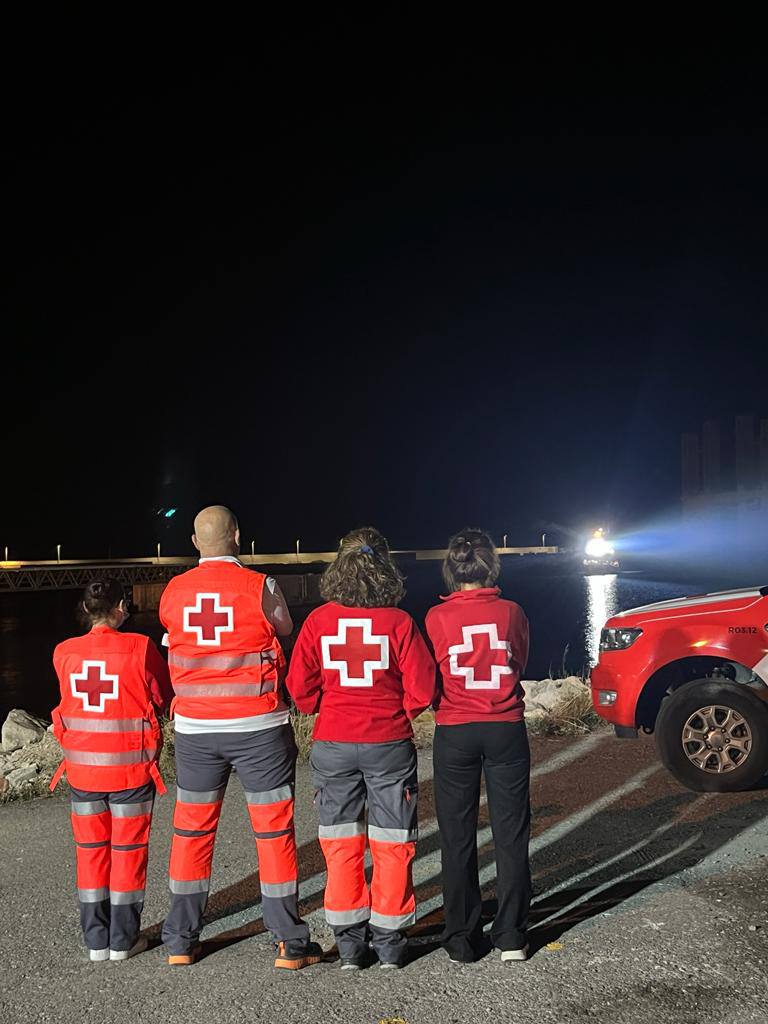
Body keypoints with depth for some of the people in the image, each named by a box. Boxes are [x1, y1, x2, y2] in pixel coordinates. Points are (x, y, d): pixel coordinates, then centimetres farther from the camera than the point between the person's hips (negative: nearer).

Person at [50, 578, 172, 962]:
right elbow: (164, 697, -2)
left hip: (82, 767, 3)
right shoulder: (140, 648, -14)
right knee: (128, 850, 10)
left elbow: (70, 699, 10)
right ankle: (123, 939, 17)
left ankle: (96, 940, 21)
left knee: (91, 850, 15)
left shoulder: (64, 653, -4)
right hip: (130, 767, -3)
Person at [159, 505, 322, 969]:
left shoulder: (173, 593, 1)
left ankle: (181, 941, 20)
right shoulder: (260, 587, -10)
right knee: (274, 830, 5)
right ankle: (290, 942, 9)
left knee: (191, 831, 14)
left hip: (195, 728, 3)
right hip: (258, 726, -3)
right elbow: (284, 628, 7)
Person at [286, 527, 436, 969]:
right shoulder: (399, 622, -10)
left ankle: (350, 940, 19)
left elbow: (301, 688, -4)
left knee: (341, 842, 13)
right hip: (389, 744, -1)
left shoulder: (318, 621, -6)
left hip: (332, 745, 2)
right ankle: (388, 939, 19)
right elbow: (421, 691, -10)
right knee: (391, 842, 11)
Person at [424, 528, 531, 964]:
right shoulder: (512, 613, -4)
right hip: (506, 730, 1)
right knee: (511, 834, 10)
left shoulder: (438, 618, -9)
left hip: (455, 732, -1)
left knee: (458, 838, 9)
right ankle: (512, 937, 15)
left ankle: (463, 939, 14)